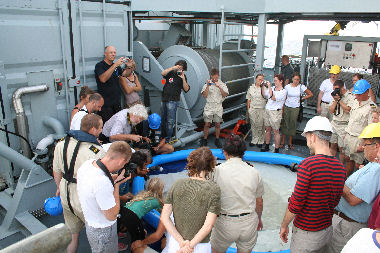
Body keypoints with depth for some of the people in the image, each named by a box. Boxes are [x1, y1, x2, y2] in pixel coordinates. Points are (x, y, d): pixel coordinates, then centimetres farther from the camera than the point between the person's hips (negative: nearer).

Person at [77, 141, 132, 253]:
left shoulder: (88, 163, -14)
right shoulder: (103, 183, -39)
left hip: (90, 221, 8)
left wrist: (113, 178, -2)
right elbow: (112, 216, -27)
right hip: (103, 232, -8)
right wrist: (117, 184, -23)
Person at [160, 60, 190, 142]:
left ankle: (168, 138, 3)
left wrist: (183, 79, -20)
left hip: (173, 101, -5)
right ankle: (163, 135, 30)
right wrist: (172, 68, -20)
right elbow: (163, 73, -14)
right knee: (163, 119, 15)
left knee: (170, 121, -5)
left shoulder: (182, 76, -1)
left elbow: (186, 89, -11)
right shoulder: (170, 73, 7)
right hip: (164, 99, 5)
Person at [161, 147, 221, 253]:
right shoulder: (213, 189, -16)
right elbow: (208, 226, -20)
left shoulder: (177, 184, -7)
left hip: (175, 242, 2)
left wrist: (181, 242, -11)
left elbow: (164, 217, -9)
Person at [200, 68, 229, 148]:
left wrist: (219, 87, -20)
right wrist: (208, 86, -16)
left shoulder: (222, 84, 3)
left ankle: (217, 140, 18)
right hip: (209, 107, -1)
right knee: (207, 124, -1)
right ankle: (204, 140, 9)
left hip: (218, 107, 1)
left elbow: (225, 95, -8)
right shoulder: (207, 84, 1)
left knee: (217, 124, 6)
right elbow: (204, 95, -8)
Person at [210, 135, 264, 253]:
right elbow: (259, 202, 6)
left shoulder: (217, 170, -13)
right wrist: (258, 219, 23)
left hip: (225, 224, -2)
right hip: (249, 222, 3)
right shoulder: (254, 172, -4)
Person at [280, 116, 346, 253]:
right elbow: (334, 202, 8)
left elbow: (295, 204, -22)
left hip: (306, 232, -6)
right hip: (327, 230, 7)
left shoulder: (307, 164, -25)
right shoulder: (341, 168, -3)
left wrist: (284, 225, -8)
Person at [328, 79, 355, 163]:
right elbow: (331, 111, 7)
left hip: (343, 125, -5)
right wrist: (335, 100, -5)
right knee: (333, 145, 11)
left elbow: (348, 110, -20)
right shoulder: (336, 96, 11)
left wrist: (339, 99, -15)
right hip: (334, 123, 6)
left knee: (341, 148, 0)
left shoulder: (350, 97, -7)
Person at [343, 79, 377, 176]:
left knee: (358, 164, -1)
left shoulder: (371, 107, -18)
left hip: (359, 139, -7)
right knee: (348, 159, 18)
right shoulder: (355, 102, 8)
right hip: (349, 136, 8)